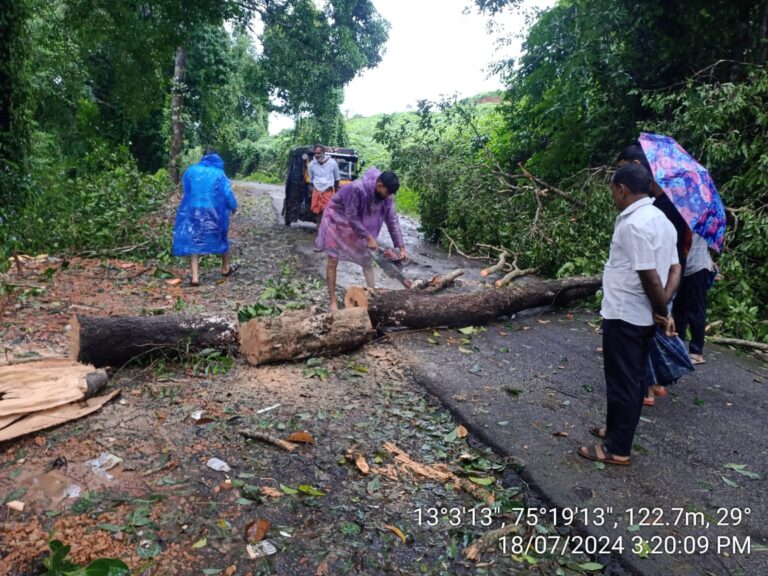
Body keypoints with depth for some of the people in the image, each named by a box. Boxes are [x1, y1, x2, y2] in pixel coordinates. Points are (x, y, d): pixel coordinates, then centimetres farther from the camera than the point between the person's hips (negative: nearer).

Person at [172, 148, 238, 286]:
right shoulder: (219, 173, -5)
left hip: (194, 211, 1)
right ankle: (225, 268, 36)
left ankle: (195, 277, -4)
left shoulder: (191, 171, 2)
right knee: (221, 238, 20)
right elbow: (228, 193, -5)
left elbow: (186, 191, 12)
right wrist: (234, 207, 12)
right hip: (214, 211, -1)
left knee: (195, 242, 5)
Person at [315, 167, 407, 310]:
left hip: (358, 224, 6)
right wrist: (369, 238, -29)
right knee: (333, 261, -4)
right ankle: (333, 302, 3)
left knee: (367, 260, 5)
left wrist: (401, 247, -16)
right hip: (337, 219, -6)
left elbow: (392, 220, -12)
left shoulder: (386, 196, -18)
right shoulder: (357, 188, -37)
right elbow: (351, 218, -31)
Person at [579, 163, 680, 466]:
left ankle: (617, 448, 13)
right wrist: (662, 309, -2)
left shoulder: (633, 224, -22)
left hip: (624, 316, -10)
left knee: (622, 382, 1)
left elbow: (651, 277, -24)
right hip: (642, 316, 10)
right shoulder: (660, 219, 10)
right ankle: (619, 431, 34)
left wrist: (661, 312, -10)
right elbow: (675, 269, 8)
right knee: (633, 379, 19)